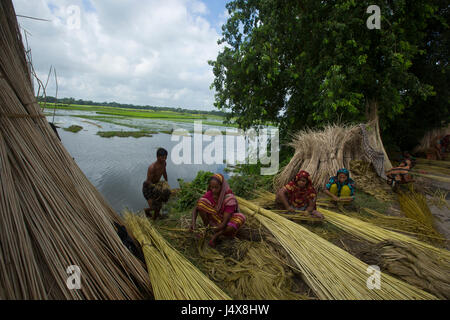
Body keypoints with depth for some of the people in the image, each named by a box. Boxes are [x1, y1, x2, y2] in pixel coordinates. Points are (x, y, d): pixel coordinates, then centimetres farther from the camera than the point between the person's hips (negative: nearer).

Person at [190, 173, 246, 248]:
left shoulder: (229, 198, -28)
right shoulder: (209, 194, -17)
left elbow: (225, 222, -31)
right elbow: (196, 209, -12)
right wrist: (193, 222, -29)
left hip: (226, 222, -2)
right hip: (215, 220, 2)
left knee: (241, 218, -36)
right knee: (201, 203, -21)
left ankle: (216, 235, -28)